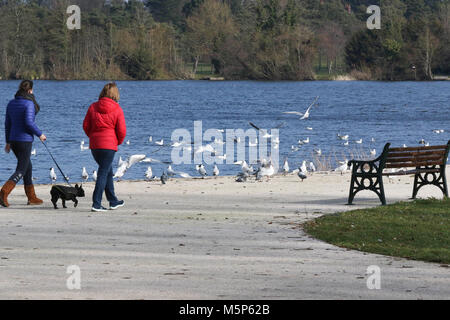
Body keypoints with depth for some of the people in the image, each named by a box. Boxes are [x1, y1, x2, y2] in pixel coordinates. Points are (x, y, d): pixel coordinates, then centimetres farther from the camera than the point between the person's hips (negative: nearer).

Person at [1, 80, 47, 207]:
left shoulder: (11, 103, 8)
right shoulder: (29, 103, -13)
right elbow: (29, 122, -21)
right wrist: (39, 134, -8)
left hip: (13, 140, 8)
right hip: (25, 140, -8)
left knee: (28, 167, 19)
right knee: (21, 170, -5)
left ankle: (32, 197, 22)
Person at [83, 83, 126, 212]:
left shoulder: (93, 107, 4)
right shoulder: (117, 110, -7)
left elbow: (86, 125, 6)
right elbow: (122, 130, -7)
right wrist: (119, 142, 12)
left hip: (94, 144, 5)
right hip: (109, 145, -5)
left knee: (107, 171, 18)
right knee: (104, 173, -2)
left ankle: (113, 201, 27)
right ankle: (96, 203, -9)